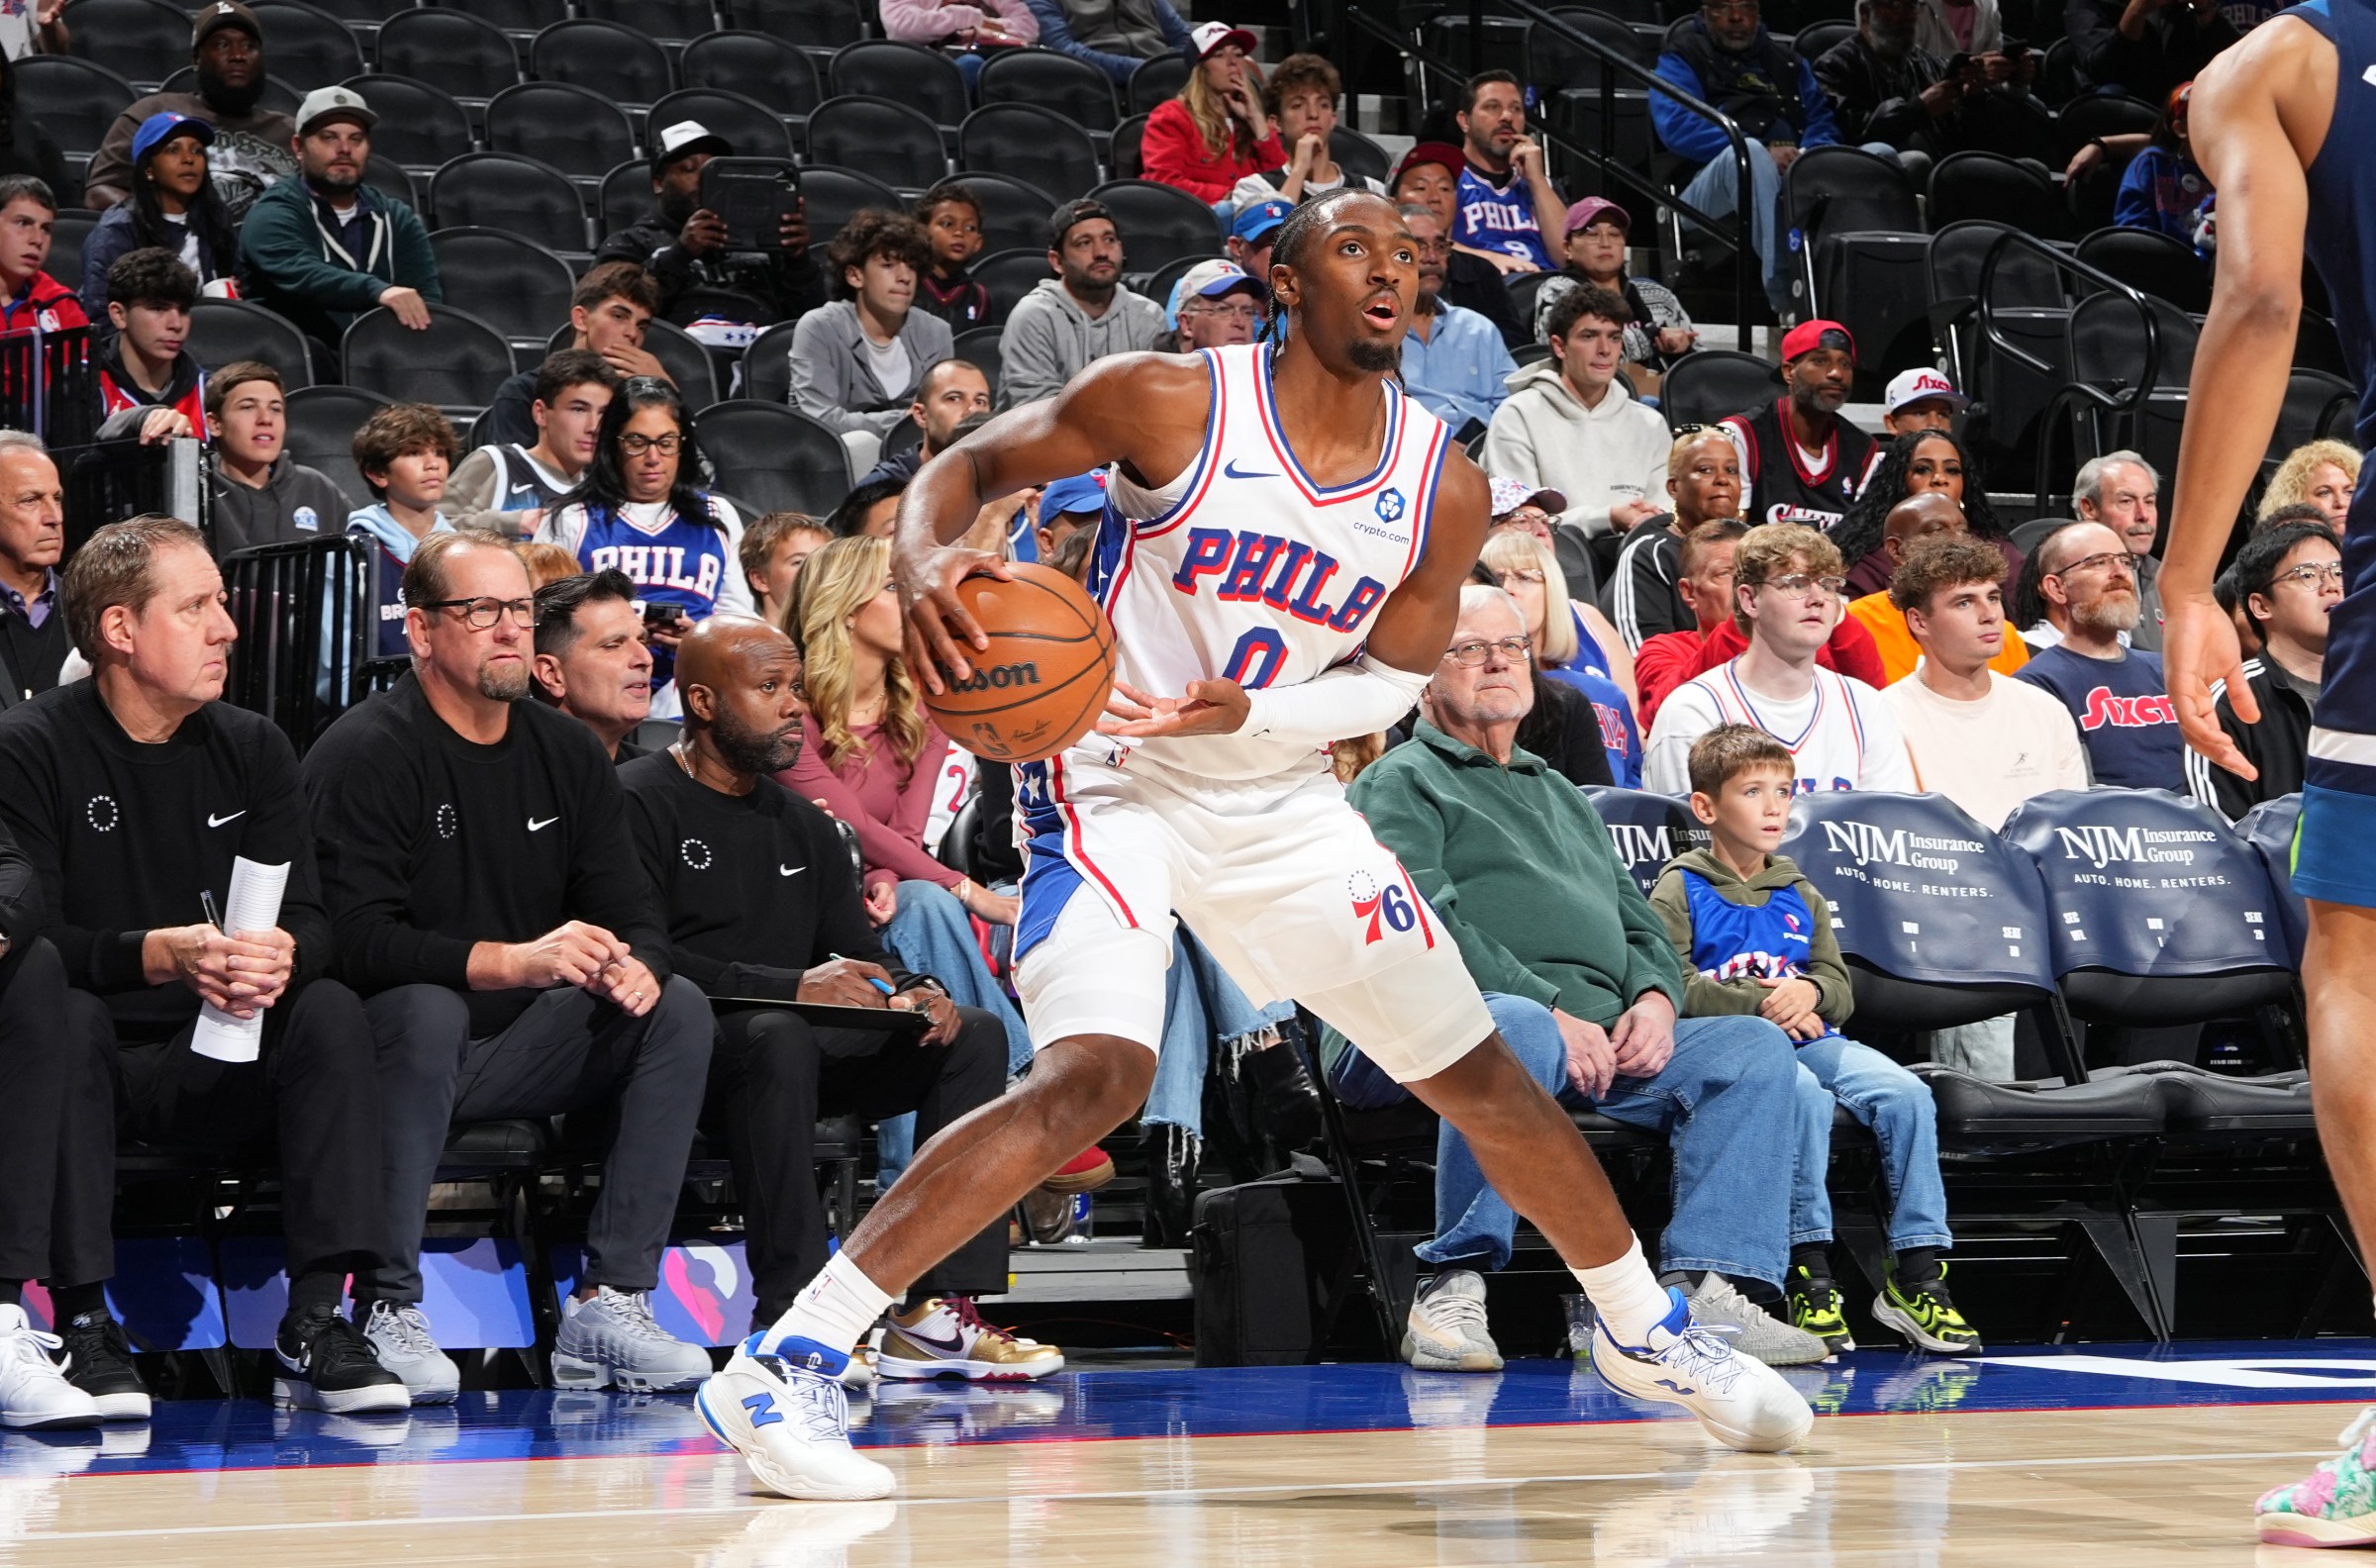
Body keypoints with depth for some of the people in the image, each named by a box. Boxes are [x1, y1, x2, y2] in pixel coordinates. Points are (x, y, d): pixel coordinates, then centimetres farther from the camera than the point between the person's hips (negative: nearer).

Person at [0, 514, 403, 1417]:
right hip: (82, 1065, -4)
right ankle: (83, 1325, -31)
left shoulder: (252, 748, 7)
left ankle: (316, 1325, -28)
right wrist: (161, 955, -34)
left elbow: (311, 923, -1)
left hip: (218, 1069, 4)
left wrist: (283, 959, -27)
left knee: (332, 1009, -23)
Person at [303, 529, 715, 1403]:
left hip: (518, 1051, 6)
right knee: (426, 1008, -37)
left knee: (679, 1010, -12)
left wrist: (633, 966, -19)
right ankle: (386, 1312, -29)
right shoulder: (365, 756, -11)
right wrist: (513, 962, -34)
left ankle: (609, 1306, -17)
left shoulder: (568, 752, 10)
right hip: (385, 1043, -6)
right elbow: (355, 938, -23)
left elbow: (630, 912, 7)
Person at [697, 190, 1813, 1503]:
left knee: (1482, 1076, 11)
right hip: (1113, 784, -5)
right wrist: (923, 567, -31)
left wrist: (1249, 709, -17)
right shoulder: (1173, 403, -16)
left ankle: (1644, 1334, 35)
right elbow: (966, 469, -7)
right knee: (1094, 1078, -28)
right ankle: (780, 1368, -26)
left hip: (1280, 798, 5)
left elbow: (1395, 676, 3)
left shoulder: (1445, 487, -5)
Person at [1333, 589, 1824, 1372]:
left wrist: (1654, 998, 3)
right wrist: (1550, 1012, -17)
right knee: (1517, 1029, -40)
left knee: (1754, 1046, -11)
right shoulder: (1400, 784, 9)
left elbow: (1639, 926, 29)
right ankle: (1451, 1290, -36)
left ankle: (1709, 1287, -27)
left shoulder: (1563, 798, 34)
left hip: (1596, 1039, 7)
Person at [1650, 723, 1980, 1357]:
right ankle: (1808, 1275, -31)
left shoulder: (1799, 896, 22)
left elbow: (1841, 990, 16)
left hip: (1809, 1040, 6)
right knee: (1806, 1099, -36)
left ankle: (1917, 1272, -18)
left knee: (1905, 1093, -20)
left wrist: (1809, 991, -8)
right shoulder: (1681, 890, 4)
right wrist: (1758, 1003, -18)